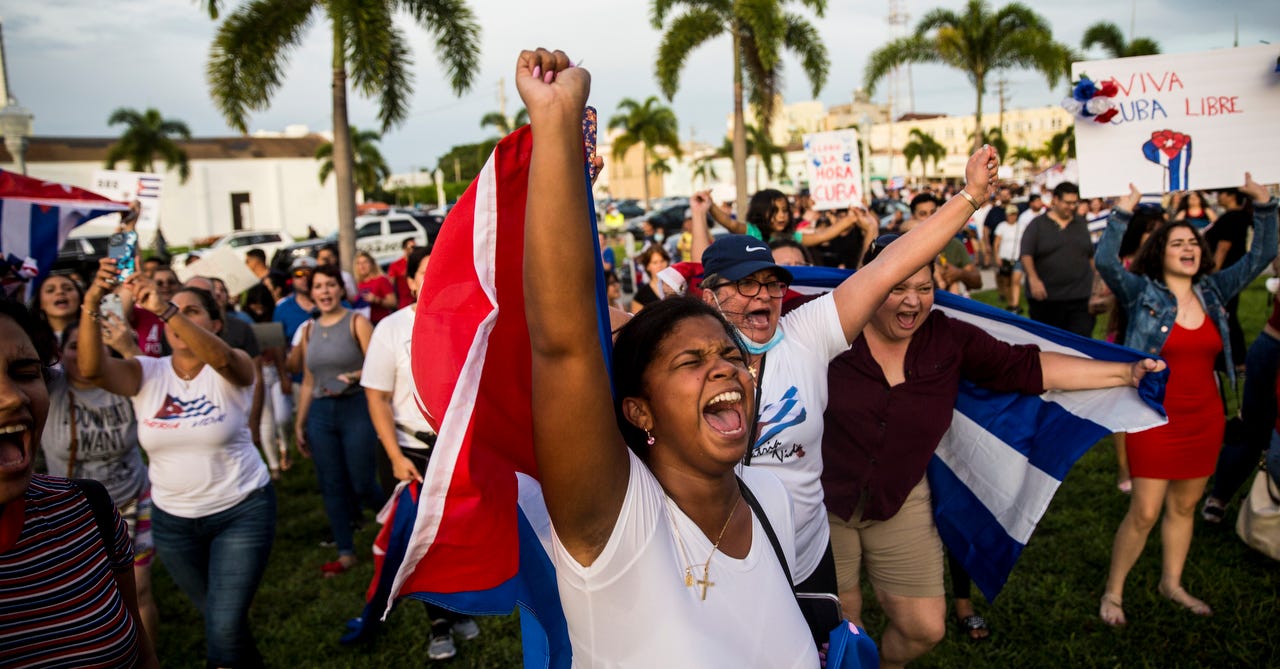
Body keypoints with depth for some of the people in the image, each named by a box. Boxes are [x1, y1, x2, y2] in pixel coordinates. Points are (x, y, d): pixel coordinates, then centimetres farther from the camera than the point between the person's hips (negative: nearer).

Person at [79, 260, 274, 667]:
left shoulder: (233, 369, -12)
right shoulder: (146, 373, -4)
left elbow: (221, 359, -36)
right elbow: (91, 369, -23)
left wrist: (165, 308, -48)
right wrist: (91, 305, -37)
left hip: (242, 511, -4)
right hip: (173, 519, 4)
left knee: (224, 627, -10)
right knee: (217, 618, 20)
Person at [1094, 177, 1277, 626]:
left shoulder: (1213, 291, 6)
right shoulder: (1142, 293, -8)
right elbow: (1105, 261, -23)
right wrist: (1123, 213, -27)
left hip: (1205, 419, 5)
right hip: (1156, 418, -5)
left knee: (1185, 506, 17)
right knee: (1144, 512, -3)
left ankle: (1171, 582, 36)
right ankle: (1113, 592, 13)